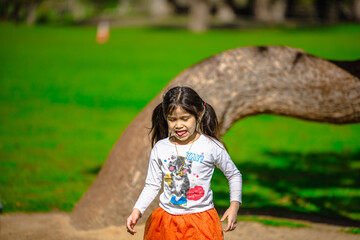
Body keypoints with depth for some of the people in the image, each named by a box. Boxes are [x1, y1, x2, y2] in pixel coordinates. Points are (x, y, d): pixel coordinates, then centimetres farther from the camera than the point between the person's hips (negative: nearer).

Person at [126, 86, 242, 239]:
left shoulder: (211, 147, -6)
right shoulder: (160, 149, 0)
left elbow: (234, 175, 7)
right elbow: (152, 186, 5)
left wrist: (234, 205, -3)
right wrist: (137, 210, -8)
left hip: (201, 224, -2)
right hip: (167, 219, 2)